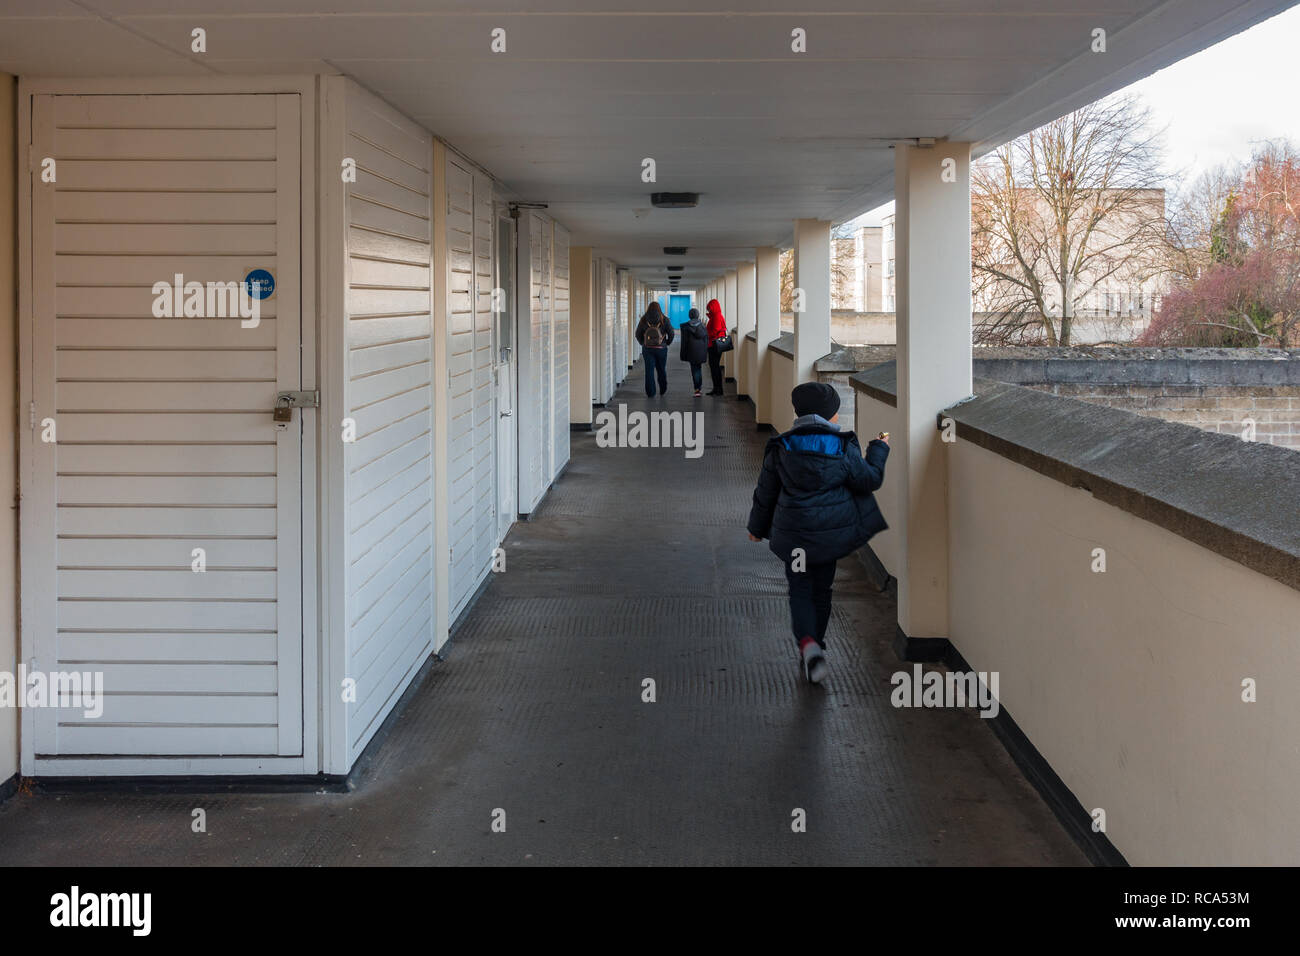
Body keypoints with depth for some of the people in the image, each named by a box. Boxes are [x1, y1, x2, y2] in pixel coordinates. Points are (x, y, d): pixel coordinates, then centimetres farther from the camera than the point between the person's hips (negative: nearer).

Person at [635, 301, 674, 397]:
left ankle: (650, 393, 1)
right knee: (661, 370, 15)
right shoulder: (664, 320, -4)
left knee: (649, 370, 3)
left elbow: (638, 334, 2)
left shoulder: (643, 320, -1)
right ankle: (663, 391, 26)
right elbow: (671, 334, -3)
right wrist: (667, 343, 10)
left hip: (647, 349, 0)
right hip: (661, 349, 0)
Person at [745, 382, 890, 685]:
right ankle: (815, 644, 27)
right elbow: (869, 480, 1)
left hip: (793, 533, 0)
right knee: (821, 589, 17)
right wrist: (879, 450, 16)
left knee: (800, 591, 7)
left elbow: (766, 491, 3)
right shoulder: (843, 448, -9)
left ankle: (807, 642, -18)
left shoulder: (781, 448, -4)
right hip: (830, 533, 0)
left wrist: (757, 526, 17)